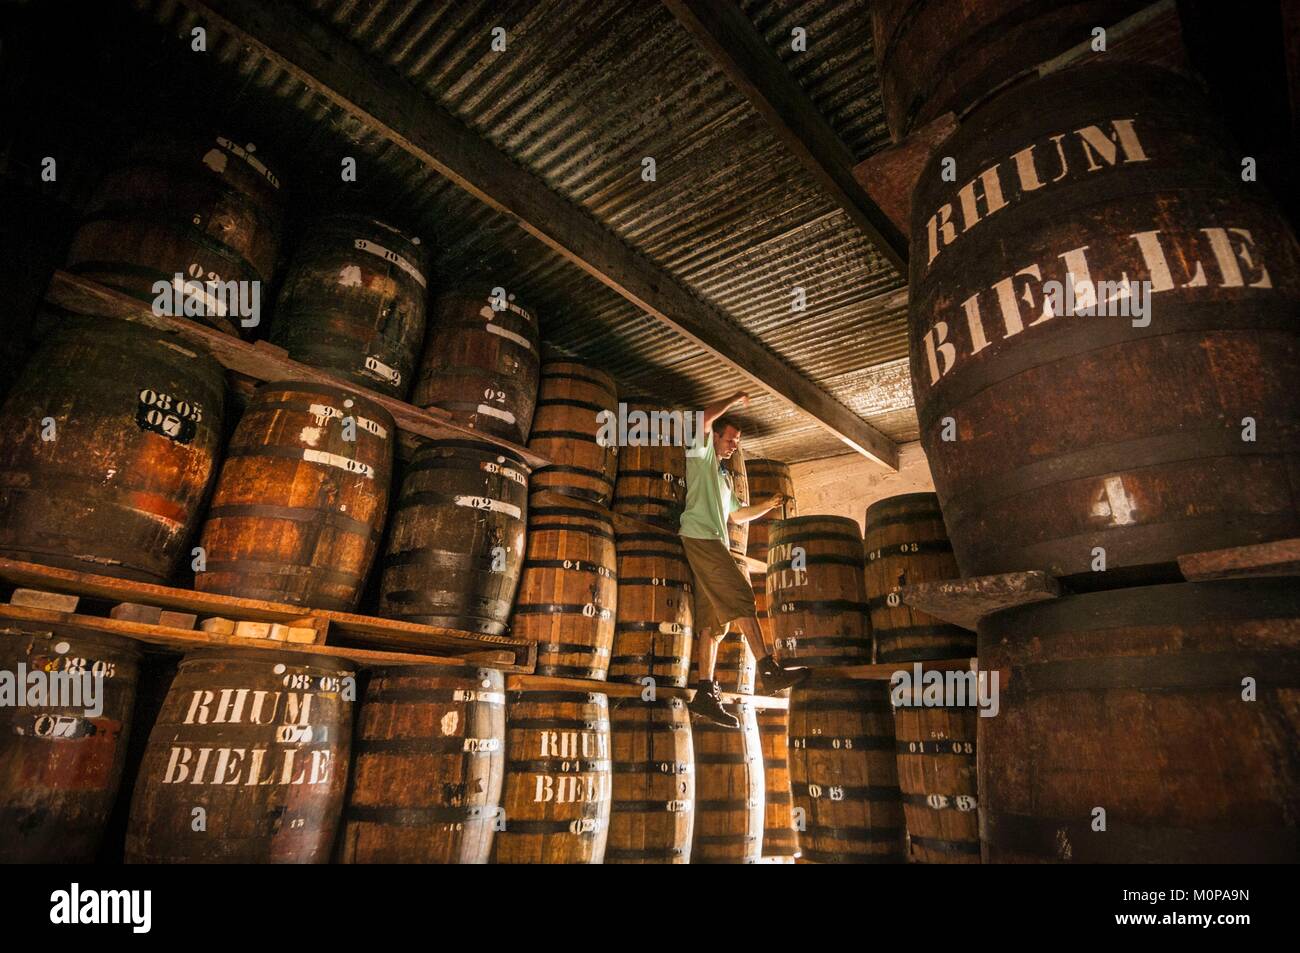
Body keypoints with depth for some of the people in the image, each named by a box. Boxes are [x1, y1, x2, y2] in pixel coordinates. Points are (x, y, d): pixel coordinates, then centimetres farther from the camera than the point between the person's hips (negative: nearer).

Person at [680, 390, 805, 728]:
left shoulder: (723, 476, 34)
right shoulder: (701, 453, 10)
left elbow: (738, 514, 35)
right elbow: (705, 418, -7)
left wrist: (768, 504, 24)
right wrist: (734, 400, 7)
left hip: (712, 542, 9)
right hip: (699, 535, -9)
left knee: (713, 621, -2)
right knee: (740, 595, -19)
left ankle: (705, 691, -6)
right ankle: (768, 670, -23)